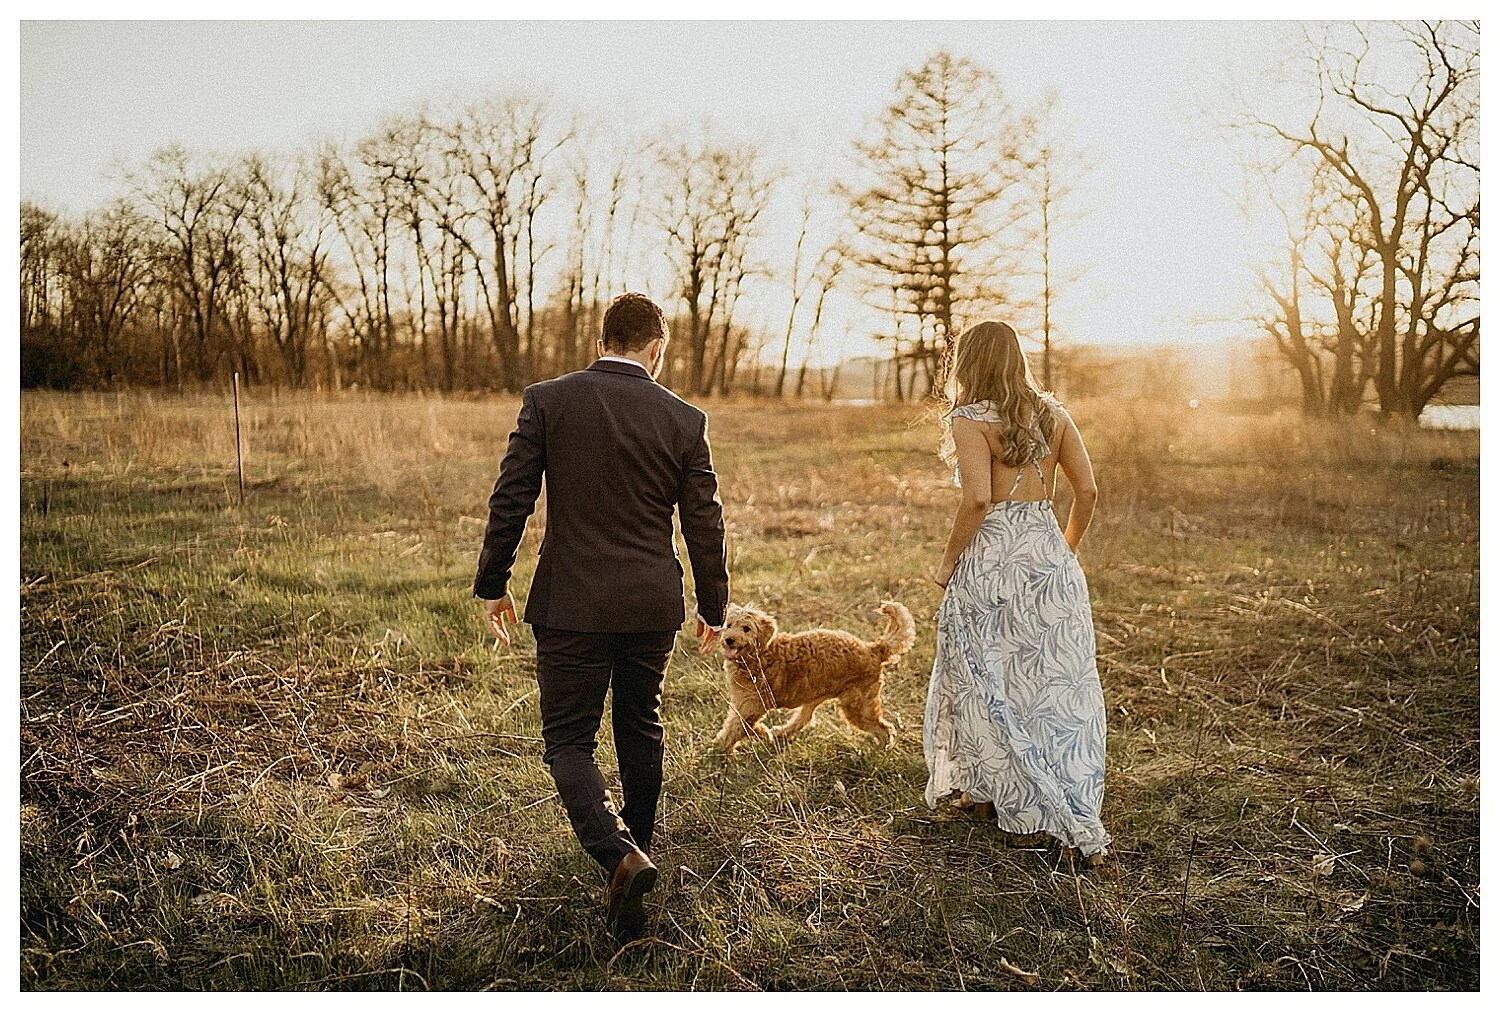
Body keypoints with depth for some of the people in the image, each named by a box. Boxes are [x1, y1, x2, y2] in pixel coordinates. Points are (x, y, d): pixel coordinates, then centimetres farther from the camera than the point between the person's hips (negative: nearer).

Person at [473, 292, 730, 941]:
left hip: (571, 604, -2)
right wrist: (713, 606, 15)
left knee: (568, 741, 7)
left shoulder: (546, 400, -5)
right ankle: (636, 843, 38)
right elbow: (704, 526, 2)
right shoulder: (684, 420, -2)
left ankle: (618, 856, -13)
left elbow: (510, 501, -5)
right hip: (653, 608, 3)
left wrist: (492, 585, 6)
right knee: (640, 728, 21)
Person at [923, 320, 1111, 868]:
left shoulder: (970, 419, -9)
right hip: (1049, 557, 5)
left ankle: (988, 793, 28)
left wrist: (949, 559, -7)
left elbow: (978, 498, -20)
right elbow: (1087, 489, 7)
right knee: (1058, 685, 8)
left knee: (986, 679, 13)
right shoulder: (1051, 413, 8)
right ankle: (1081, 827, 8)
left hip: (992, 561, -5)